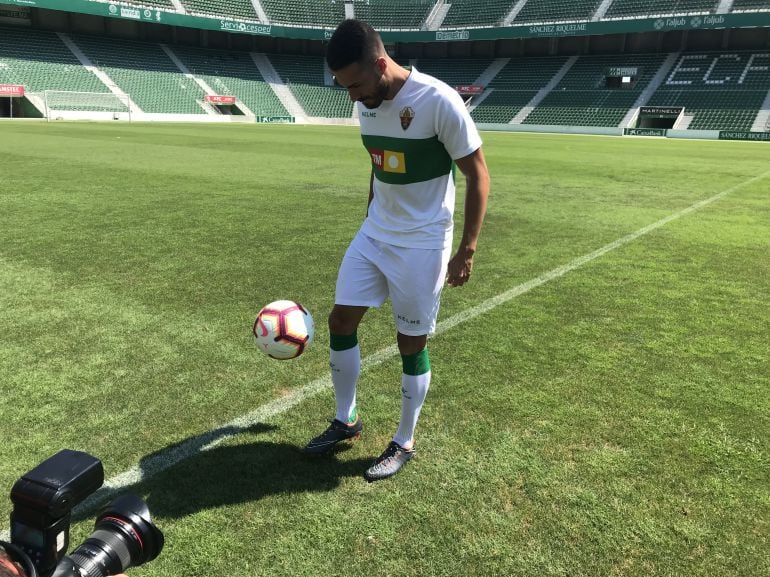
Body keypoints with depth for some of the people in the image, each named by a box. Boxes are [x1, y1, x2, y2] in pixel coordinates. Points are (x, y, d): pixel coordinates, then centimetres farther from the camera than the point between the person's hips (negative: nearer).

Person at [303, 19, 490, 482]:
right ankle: (346, 421, 29)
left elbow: (478, 175, -14)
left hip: (422, 244, -7)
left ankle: (404, 444, 24)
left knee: (412, 344, 3)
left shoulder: (439, 101, -20)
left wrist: (467, 250, -15)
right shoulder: (367, 103, 1)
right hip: (374, 234, 7)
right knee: (341, 321, 8)